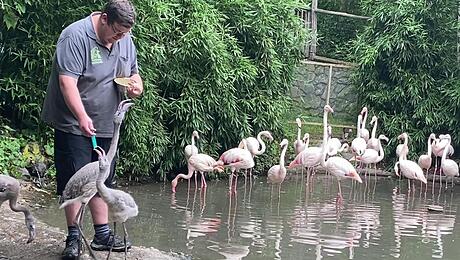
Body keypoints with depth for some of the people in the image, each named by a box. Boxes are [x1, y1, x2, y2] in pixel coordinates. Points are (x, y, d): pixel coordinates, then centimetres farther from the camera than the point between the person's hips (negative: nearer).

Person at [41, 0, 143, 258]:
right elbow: (67, 82, -25)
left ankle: (102, 234, 20)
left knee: (101, 181, 12)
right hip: (74, 124, -7)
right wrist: (82, 117, -35)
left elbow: (134, 73, 19)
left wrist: (136, 85, -6)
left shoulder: (126, 41, 6)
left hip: (105, 126, 7)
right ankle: (73, 238, 3)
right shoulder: (76, 36, -18)